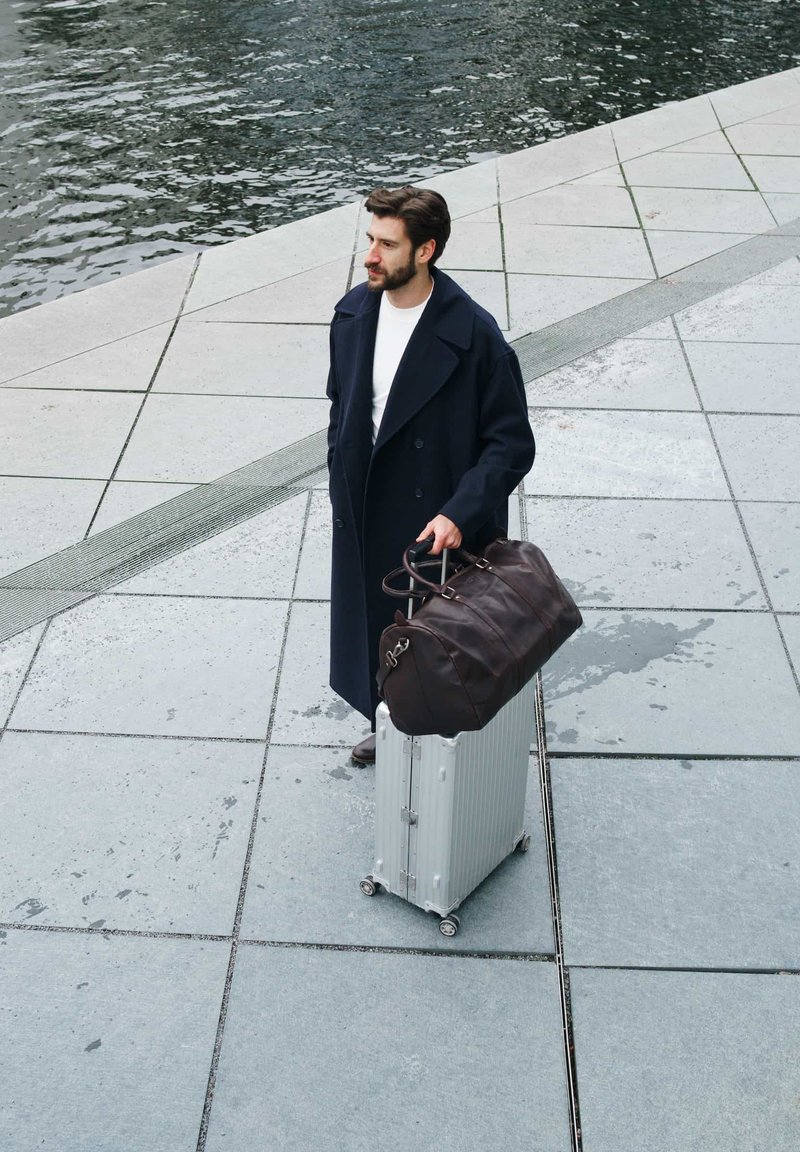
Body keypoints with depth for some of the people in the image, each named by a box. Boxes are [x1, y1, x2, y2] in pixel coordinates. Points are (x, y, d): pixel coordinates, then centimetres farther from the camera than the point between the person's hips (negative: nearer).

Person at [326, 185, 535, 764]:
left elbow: (512, 444, -19)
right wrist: (341, 489, 13)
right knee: (375, 627, 23)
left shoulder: (474, 335, -23)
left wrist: (458, 514, -29)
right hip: (366, 517, 6)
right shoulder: (353, 313, -3)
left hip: (440, 526, -6)